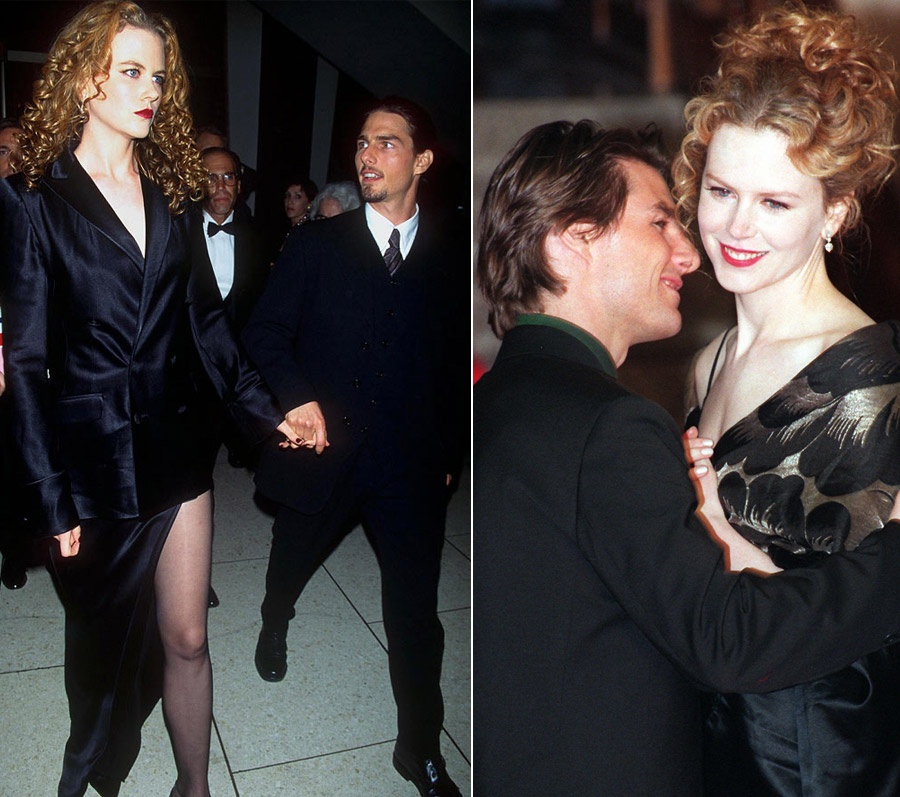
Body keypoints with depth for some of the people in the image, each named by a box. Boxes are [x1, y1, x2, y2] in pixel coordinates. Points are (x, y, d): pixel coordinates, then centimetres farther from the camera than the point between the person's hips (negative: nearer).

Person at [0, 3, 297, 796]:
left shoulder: (170, 192, 7)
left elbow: (205, 315, 6)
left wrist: (265, 409, -6)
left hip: (174, 447, 3)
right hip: (92, 460, -3)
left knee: (186, 639, 10)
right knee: (108, 646, 16)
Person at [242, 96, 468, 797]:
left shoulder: (455, 255, 0)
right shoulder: (316, 244, -1)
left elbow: (461, 360, 6)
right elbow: (265, 334, -1)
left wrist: (451, 451, 3)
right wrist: (298, 397, -19)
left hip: (413, 463, 0)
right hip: (324, 449, 1)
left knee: (416, 610, 5)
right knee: (291, 563, 25)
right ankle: (275, 628, 61)